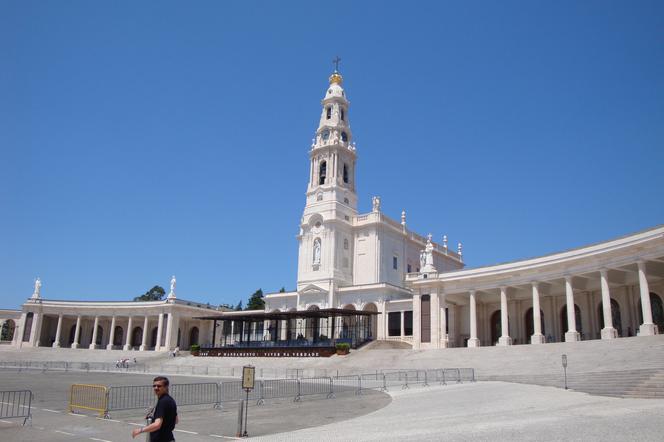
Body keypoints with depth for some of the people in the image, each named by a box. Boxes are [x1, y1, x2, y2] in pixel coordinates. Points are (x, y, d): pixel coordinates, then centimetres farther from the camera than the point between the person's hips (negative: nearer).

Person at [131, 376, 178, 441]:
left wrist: (140, 430, -22)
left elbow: (157, 425, -30)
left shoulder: (162, 402, -20)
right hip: (168, 438, 10)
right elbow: (175, 420, 22)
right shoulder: (170, 400, 10)